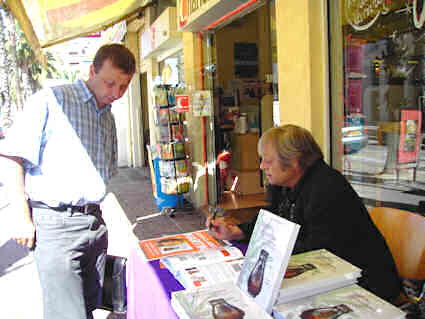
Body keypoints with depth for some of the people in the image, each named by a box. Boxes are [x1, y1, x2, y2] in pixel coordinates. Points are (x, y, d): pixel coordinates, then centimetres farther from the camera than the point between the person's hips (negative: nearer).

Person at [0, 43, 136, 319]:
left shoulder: (108, 117, 15)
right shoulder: (51, 101, -8)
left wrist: (94, 213, 15)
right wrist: (24, 218, -12)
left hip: (95, 222, 7)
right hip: (56, 223, -7)